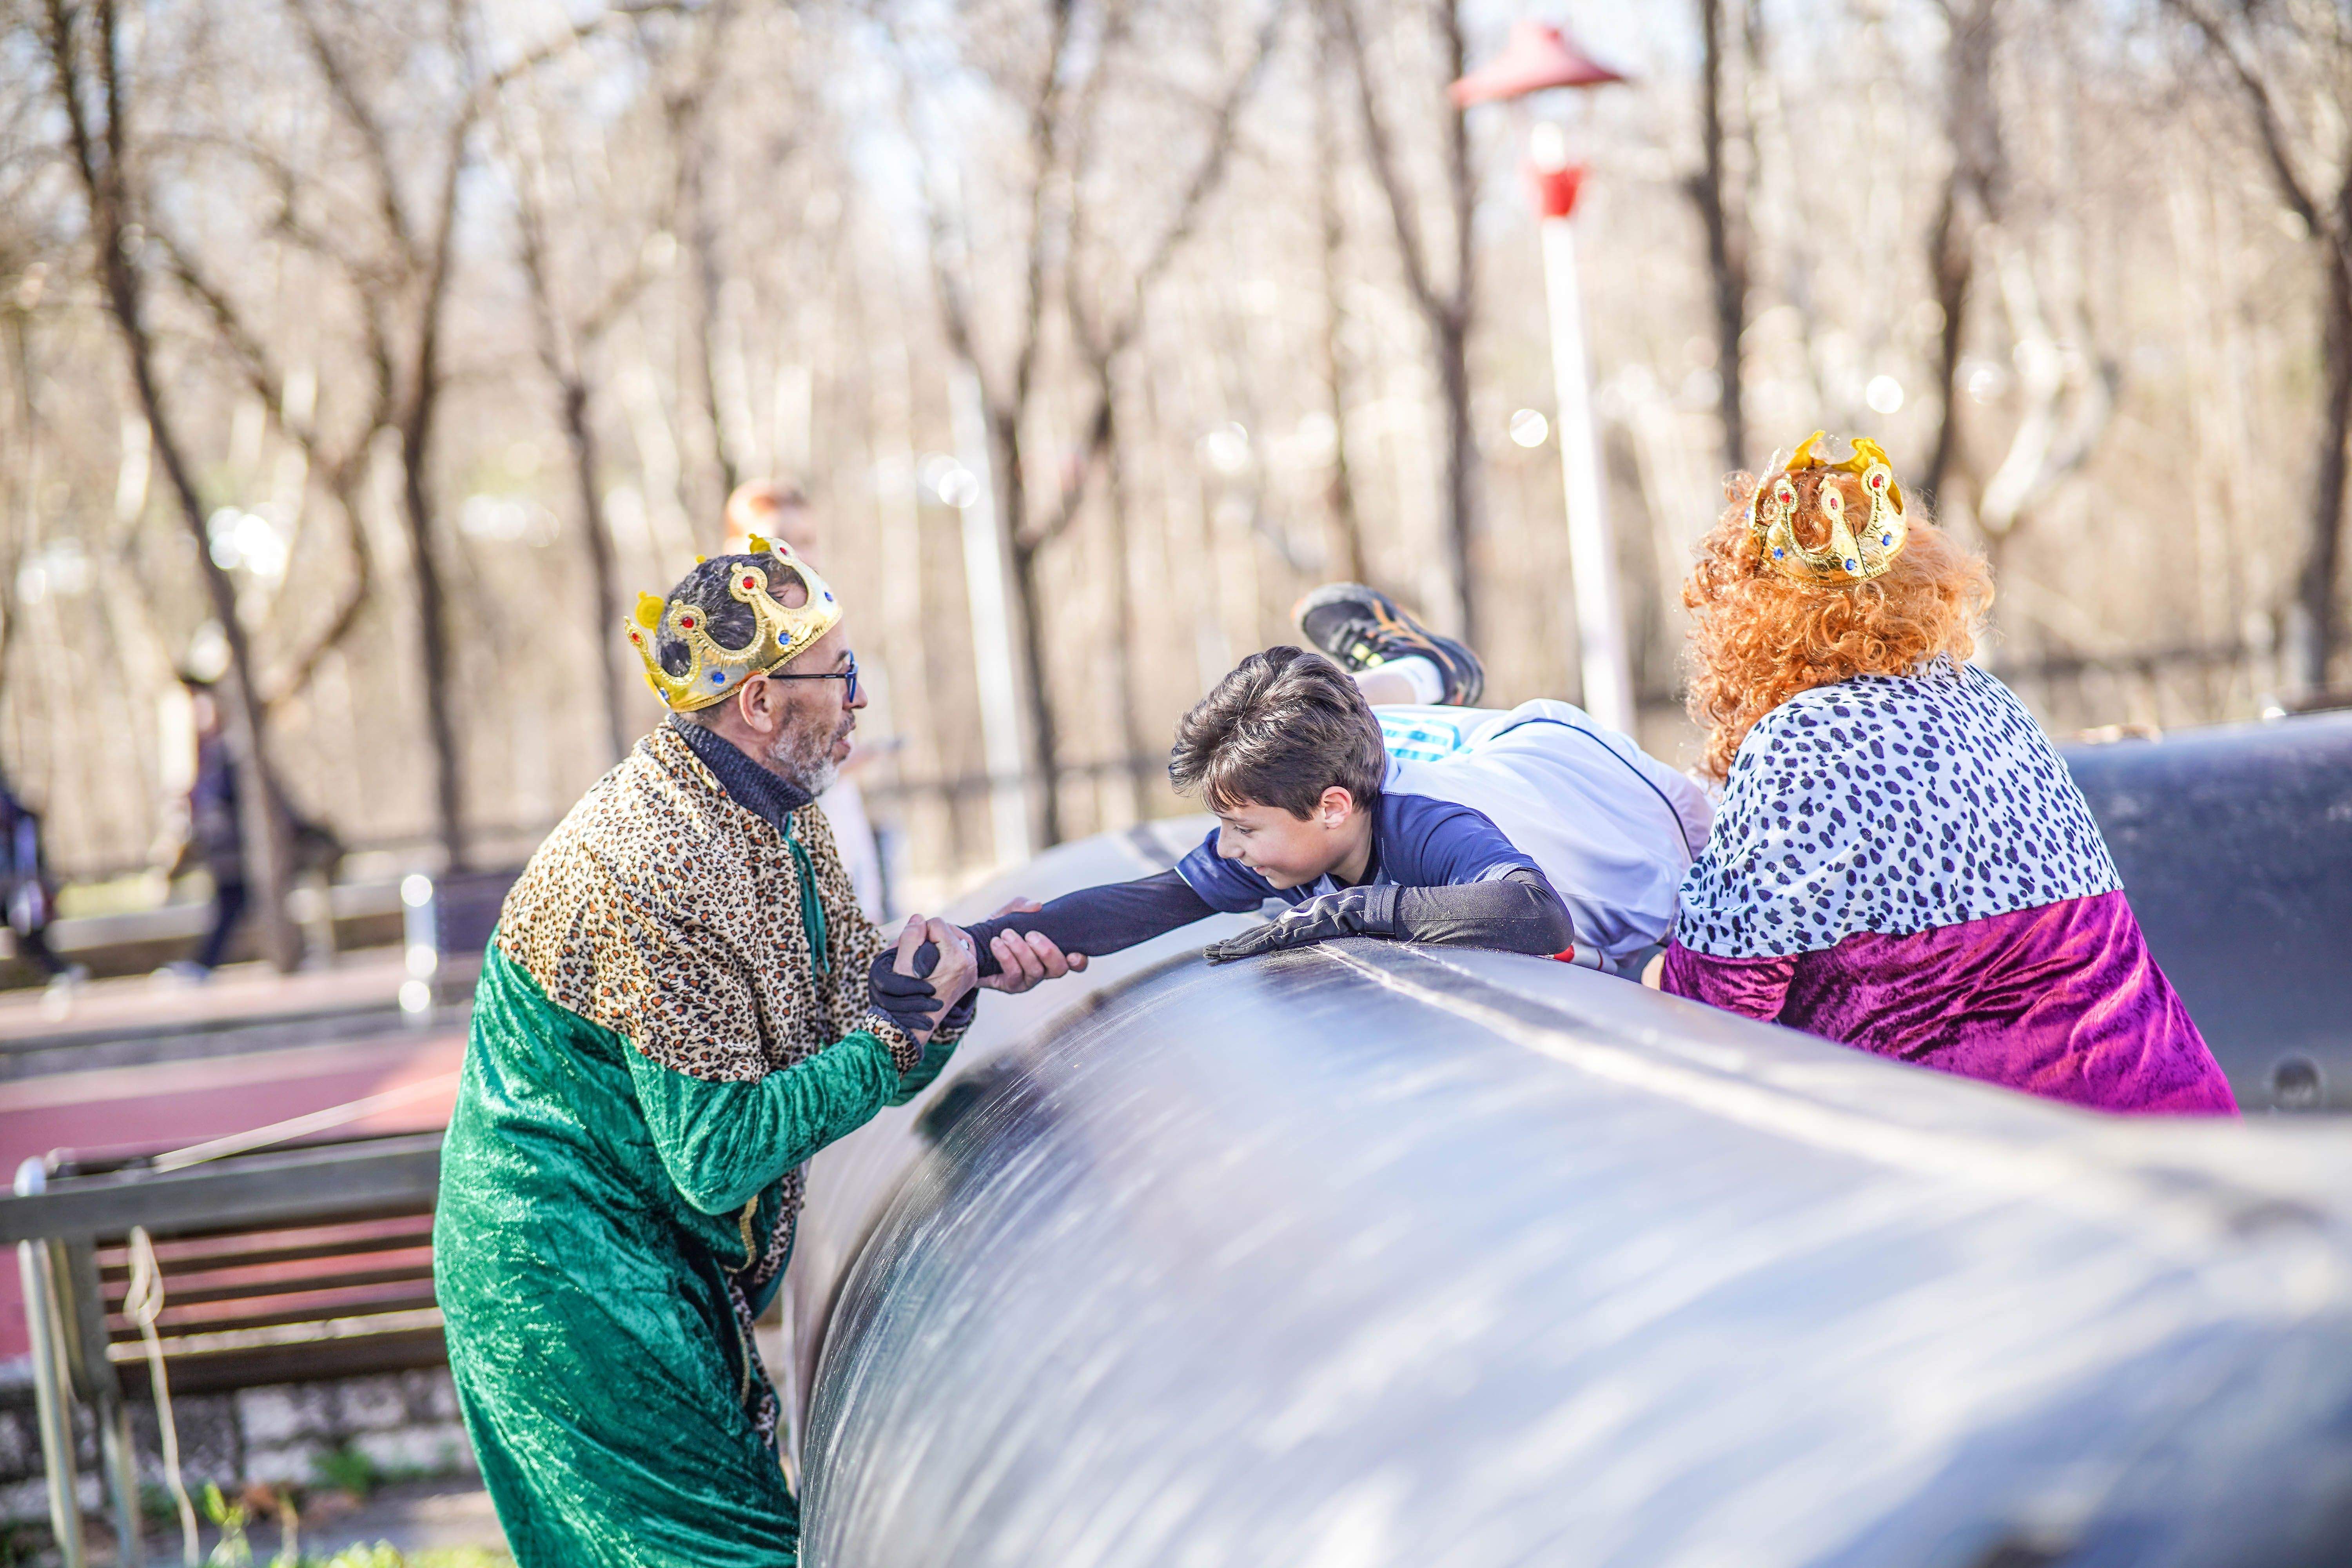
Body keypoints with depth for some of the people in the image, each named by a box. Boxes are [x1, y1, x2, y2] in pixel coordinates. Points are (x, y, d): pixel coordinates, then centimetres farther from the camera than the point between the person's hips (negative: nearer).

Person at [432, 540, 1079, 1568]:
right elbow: (719, 1157, -25)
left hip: (667, 1266, 9)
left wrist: (966, 971, -12)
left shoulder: (778, 818, 4)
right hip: (568, 1278, -9)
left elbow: (856, 1007, 7)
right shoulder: (652, 869, -26)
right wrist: (898, 1034, -21)